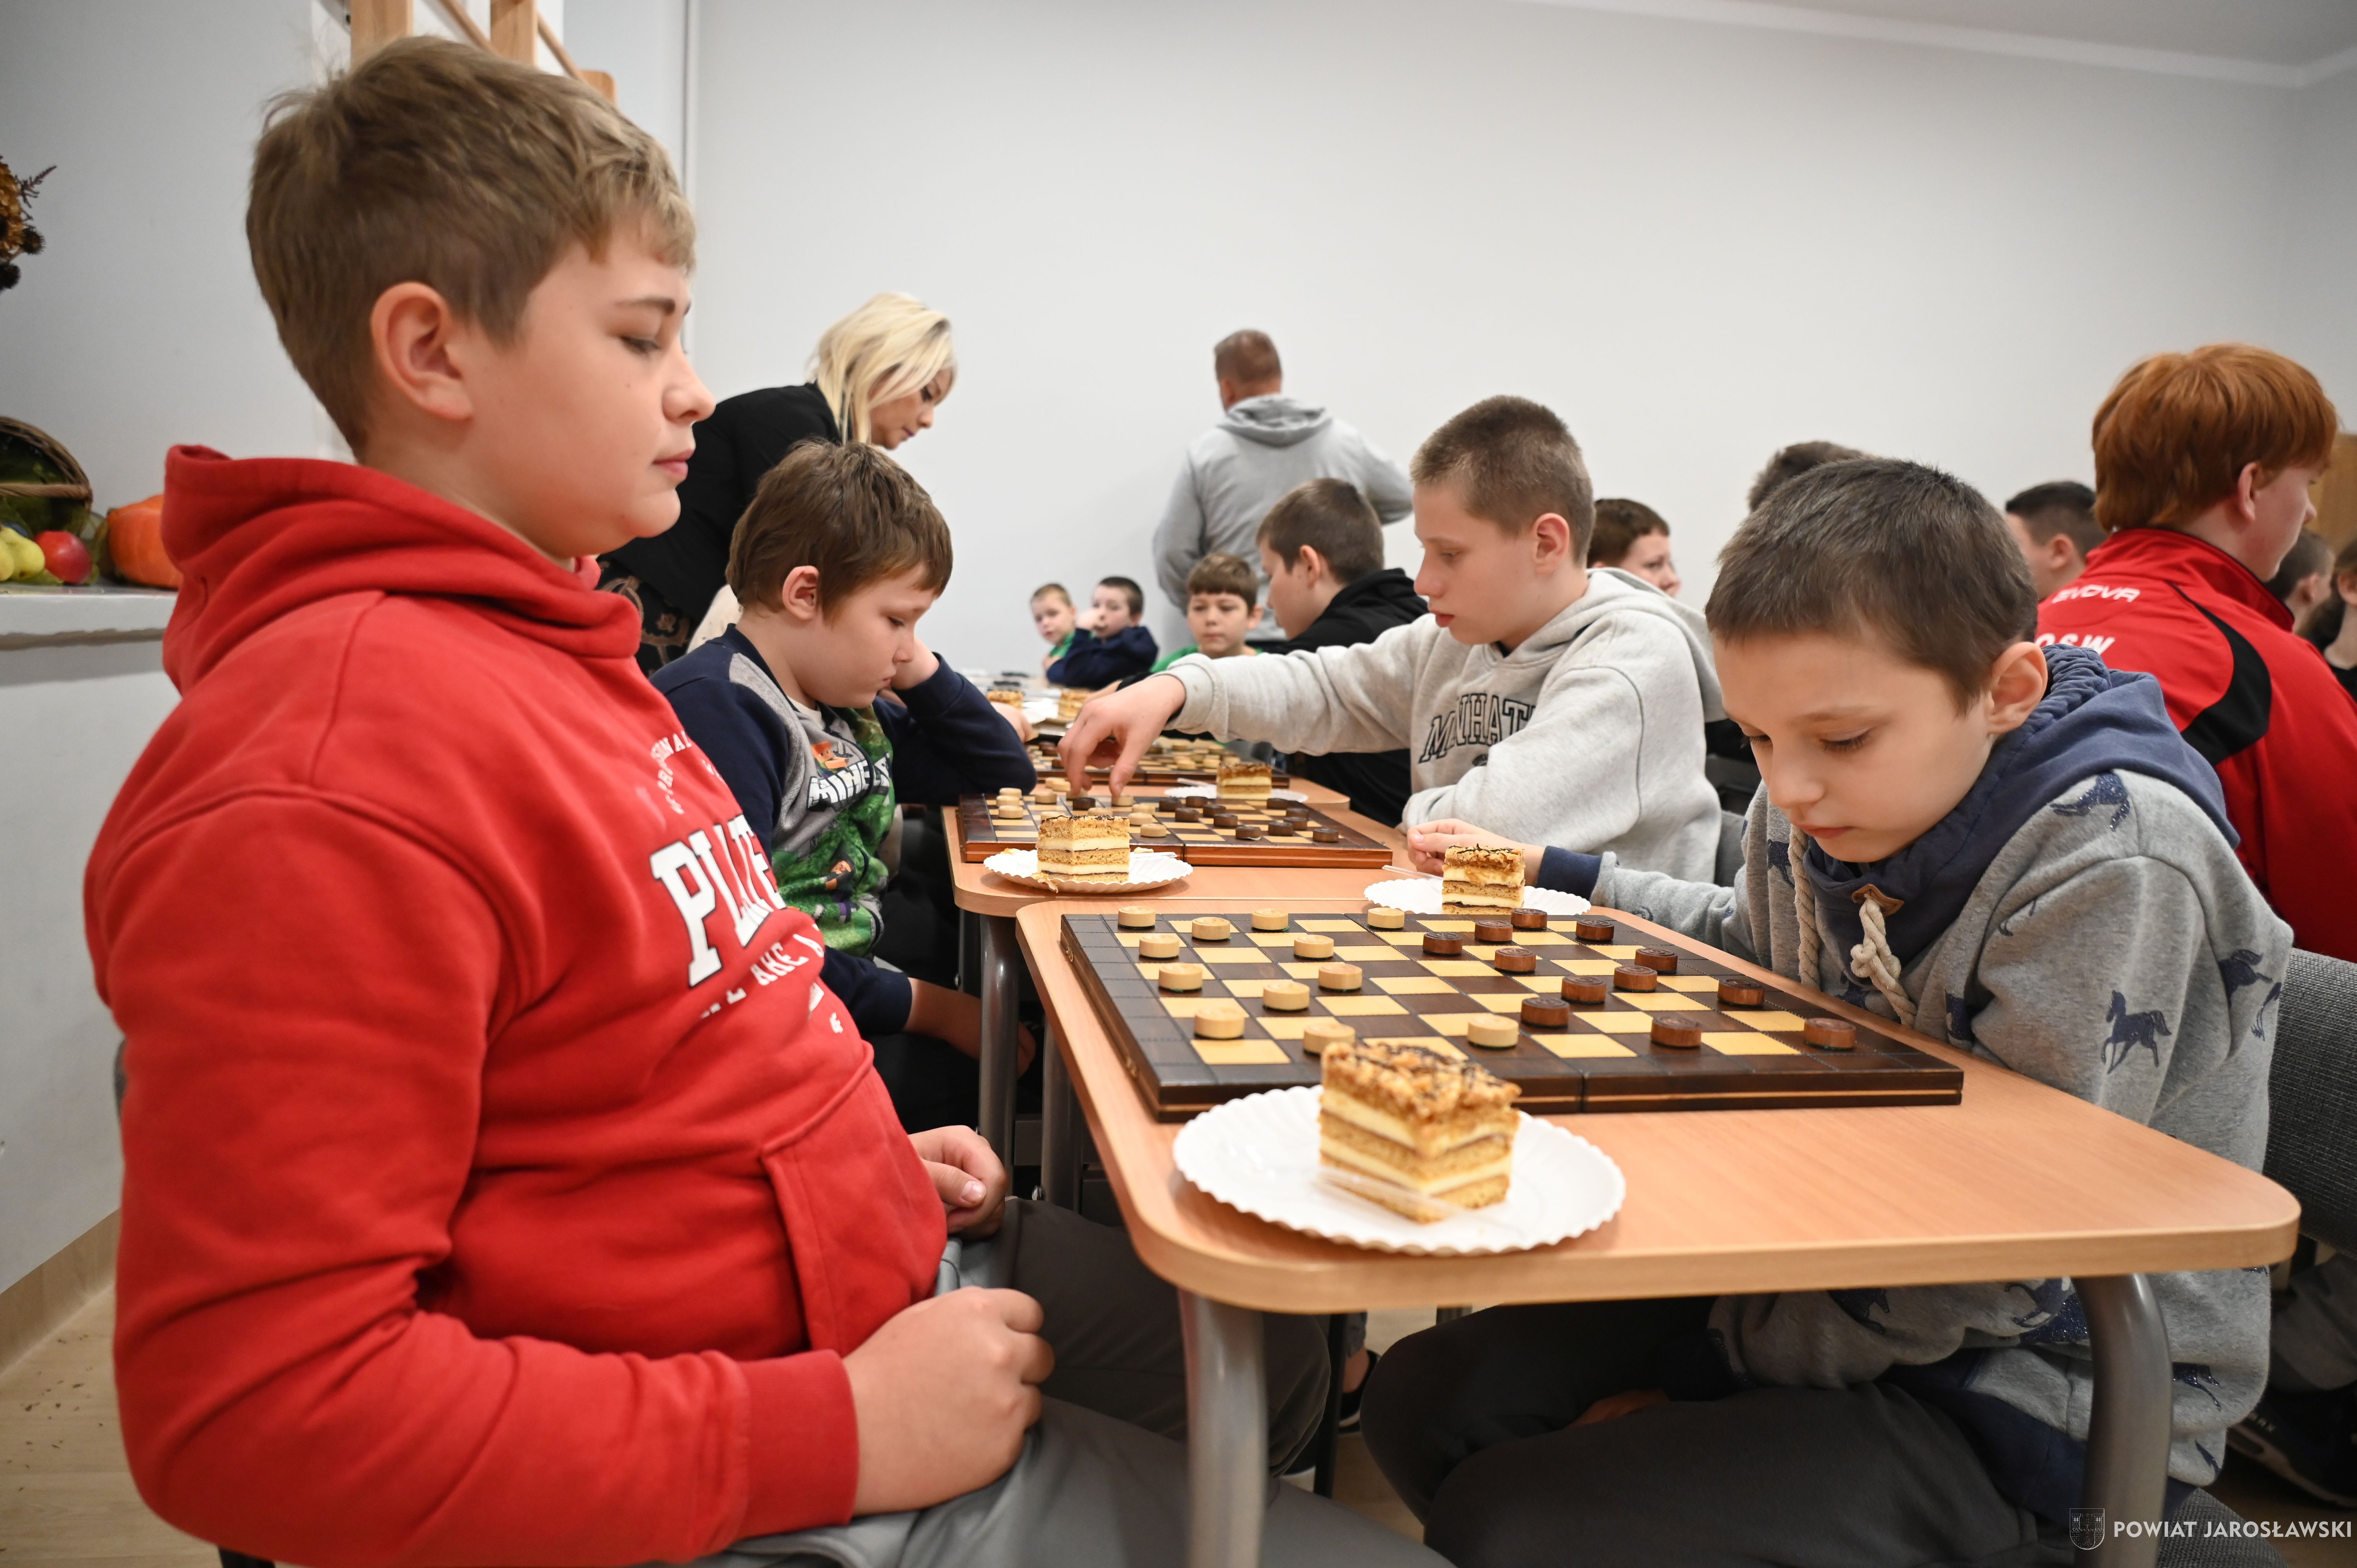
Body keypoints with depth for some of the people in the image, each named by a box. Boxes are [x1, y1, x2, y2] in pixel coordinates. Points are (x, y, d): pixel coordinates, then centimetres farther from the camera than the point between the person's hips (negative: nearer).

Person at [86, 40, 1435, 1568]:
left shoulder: (537, 641, 8)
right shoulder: (324, 773, -26)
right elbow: (259, 1410, -28)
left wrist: (867, 1148, 7)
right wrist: (841, 1431, -25)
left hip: (879, 1264, 10)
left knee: (1276, 1351, 28)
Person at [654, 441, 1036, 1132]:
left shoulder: (850, 711, 13)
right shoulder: (716, 706, -16)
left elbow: (1008, 775, 24)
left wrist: (923, 674, 9)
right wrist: (922, 1006, -17)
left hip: (851, 994, 9)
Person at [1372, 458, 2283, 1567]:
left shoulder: (2113, 865, -24)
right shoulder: (1821, 806, -3)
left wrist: (1689, 1369, -18)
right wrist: (1549, 877, 15)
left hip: (2041, 1399, -7)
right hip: (1843, 1283, 7)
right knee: (1422, 1400, -1)